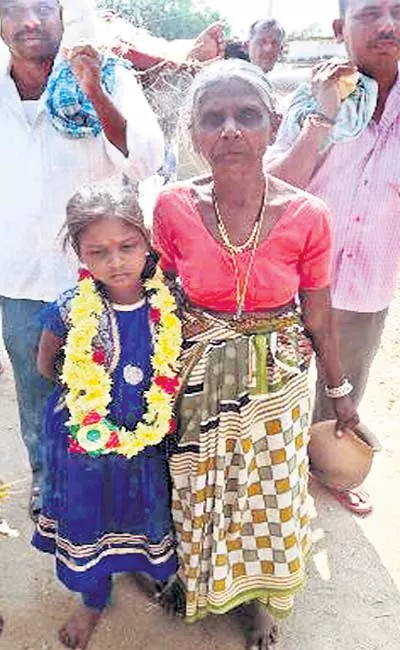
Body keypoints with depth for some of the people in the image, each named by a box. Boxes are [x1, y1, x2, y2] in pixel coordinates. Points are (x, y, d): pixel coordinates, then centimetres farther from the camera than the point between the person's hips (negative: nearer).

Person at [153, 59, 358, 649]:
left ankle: (256, 593, 48)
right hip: (196, 377, 1)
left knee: (268, 488, 16)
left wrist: (339, 391, 7)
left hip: (276, 378, 0)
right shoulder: (173, 208, -15)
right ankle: (194, 573, 54)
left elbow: (318, 318, -4)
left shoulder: (307, 216, -16)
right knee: (196, 486, 19)